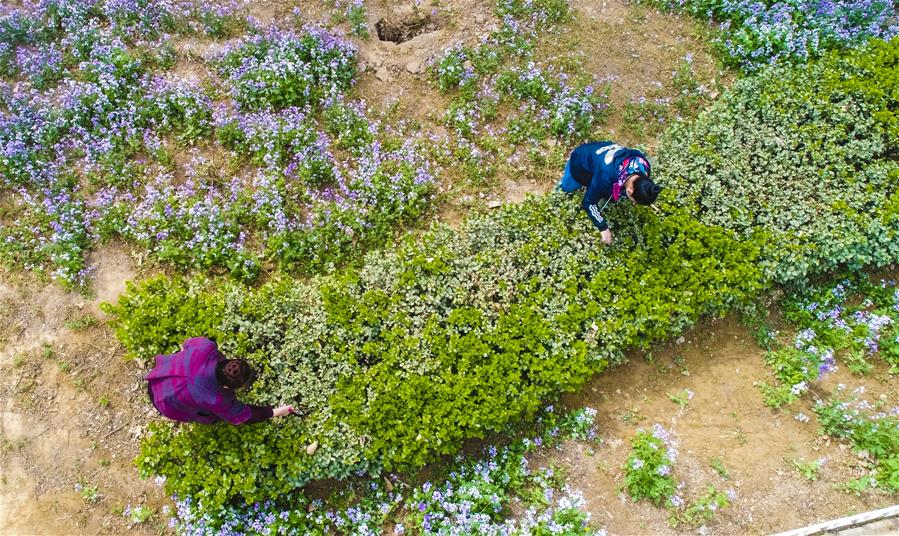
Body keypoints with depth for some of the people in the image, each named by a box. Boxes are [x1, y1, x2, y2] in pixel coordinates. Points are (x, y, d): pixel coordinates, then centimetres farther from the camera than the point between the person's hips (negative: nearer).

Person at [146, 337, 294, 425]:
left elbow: (188, 343, -7)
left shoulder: (207, 346, -33)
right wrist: (274, 412, -10)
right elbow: (241, 415, -19)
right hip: (168, 402, -4)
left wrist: (184, 346, 18)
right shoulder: (216, 400, -38)